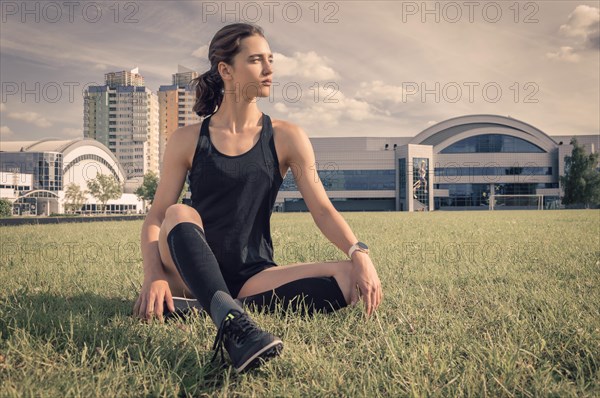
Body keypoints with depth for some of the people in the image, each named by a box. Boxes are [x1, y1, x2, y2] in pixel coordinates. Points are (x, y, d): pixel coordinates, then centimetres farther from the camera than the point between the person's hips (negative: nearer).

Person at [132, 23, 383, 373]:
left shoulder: (286, 138, 3)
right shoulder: (188, 140, 2)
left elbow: (322, 210, -3)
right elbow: (156, 217, -2)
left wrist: (359, 252, -22)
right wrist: (154, 277, -21)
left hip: (253, 275, 1)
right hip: (191, 272, -1)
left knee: (350, 279, -23)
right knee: (180, 215, -32)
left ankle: (227, 306, -30)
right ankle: (232, 321, -52)